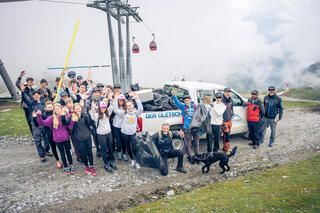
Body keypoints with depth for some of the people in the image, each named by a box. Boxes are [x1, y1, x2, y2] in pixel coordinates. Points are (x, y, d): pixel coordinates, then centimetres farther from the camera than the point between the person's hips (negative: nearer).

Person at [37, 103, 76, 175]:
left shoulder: (66, 116, -6)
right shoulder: (52, 118, -6)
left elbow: (70, 127, -9)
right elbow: (42, 123, -12)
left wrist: (72, 120, -27)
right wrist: (39, 115, -25)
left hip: (66, 138, 0)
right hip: (58, 139, 0)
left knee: (68, 151, 15)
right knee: (62, 153, 13)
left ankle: (71, 166, 31)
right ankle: (66, 167, 28)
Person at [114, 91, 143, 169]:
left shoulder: (136, 112, -5)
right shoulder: (124, 112, -5)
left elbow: (141, 109, -24)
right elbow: (116, 110, -13)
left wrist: (136, 98, -32)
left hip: (133, 133, -1)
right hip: (124, 133, 1)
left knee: (134, 148, -8)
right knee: (128, 147, 15)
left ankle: (136, 161, 12)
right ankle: (132, 159, 35)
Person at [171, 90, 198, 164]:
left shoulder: (195, 106, 5)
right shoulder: (183, 106, -2)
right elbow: (177, 102, -18)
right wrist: (173, 95, -33)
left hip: (195, 127, 2)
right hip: (187, 128, -2)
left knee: (196, 142, 12)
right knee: (188, 143, 6)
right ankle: (189, 156, 22)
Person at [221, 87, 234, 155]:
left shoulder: (231, 100, 5)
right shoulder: (221, 100, -19)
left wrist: (232, 114, 11)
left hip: (229, 120, 7)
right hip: (223, 121, -7)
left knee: (226, 135, 16)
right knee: (227, 135, -8)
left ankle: (225, 147, 28)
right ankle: (227, 149, 2)